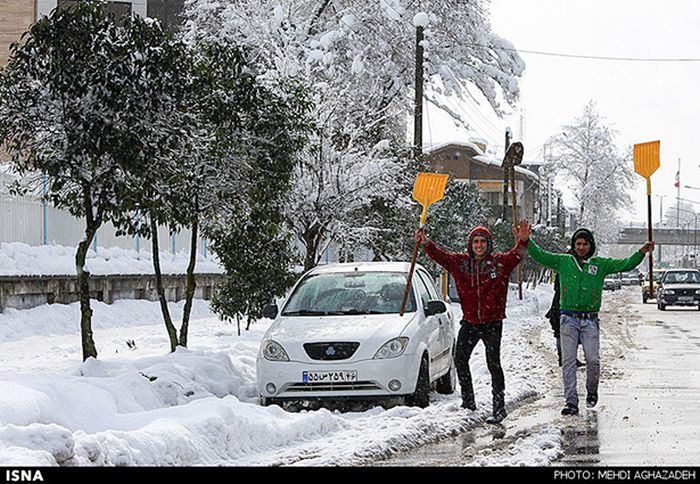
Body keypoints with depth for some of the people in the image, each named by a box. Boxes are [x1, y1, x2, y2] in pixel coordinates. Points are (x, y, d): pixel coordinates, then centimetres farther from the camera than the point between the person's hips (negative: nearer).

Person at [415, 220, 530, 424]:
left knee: (493, 363, -8)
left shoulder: (500, 262, -4)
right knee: (460, 360, 13)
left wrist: (522, 241, -40)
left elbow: (517, 255, -19)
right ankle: (468, 400, 29)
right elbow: (440, 255, -3)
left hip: (492, 322, -5)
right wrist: (426, 244, -20)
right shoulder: (460, 262, 4)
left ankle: (499, 407, -4)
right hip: (469, 322, 5)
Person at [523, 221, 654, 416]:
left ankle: (591, 390, 21)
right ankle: (571, 401, -1)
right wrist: (527, 241, -10)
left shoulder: (600, 264, 9)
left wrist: (641, 253, -9)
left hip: (590, 320, 0)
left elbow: (625, 264, 5)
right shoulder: (563, 261, 8)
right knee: (568, 361, -4)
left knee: (593, 360, -7)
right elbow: (540, 256, 4)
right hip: (569, 319, 0)